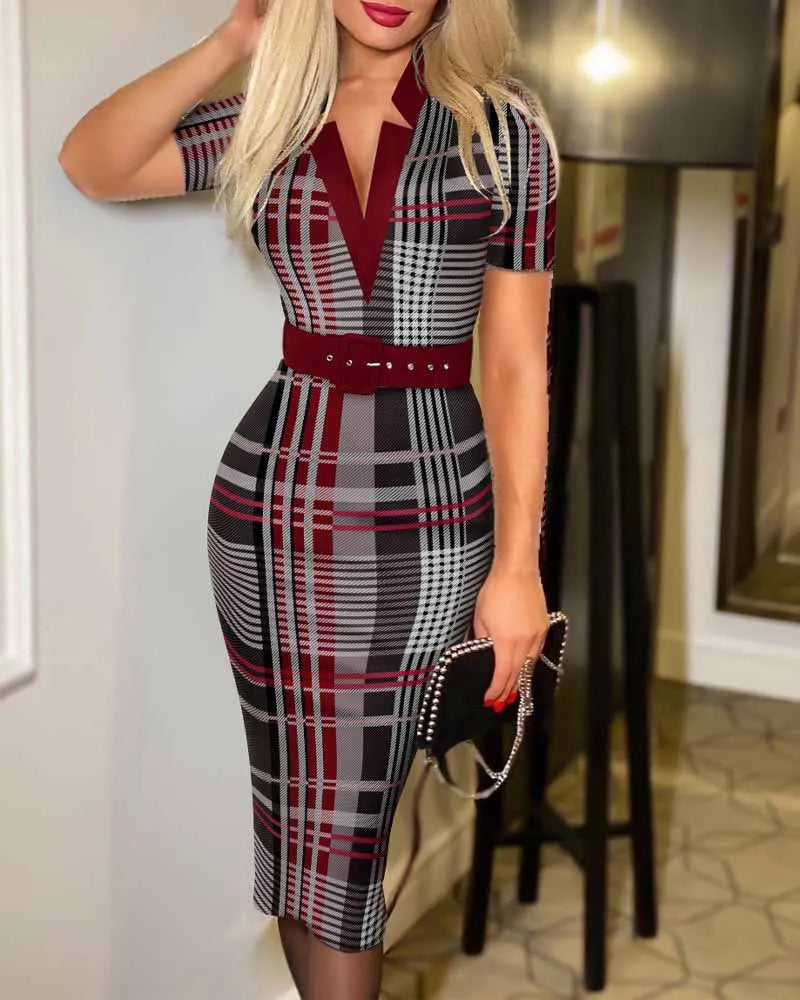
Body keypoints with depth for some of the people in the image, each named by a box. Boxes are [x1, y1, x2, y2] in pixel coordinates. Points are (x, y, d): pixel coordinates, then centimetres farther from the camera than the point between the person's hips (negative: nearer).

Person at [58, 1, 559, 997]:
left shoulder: (502, 126, 0)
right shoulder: (269, 121, 8)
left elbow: (517, 364, -2)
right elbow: (91, 164, -1)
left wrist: (518, 563, -7)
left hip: (428, 516, -2)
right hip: (272, 500, 2)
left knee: (339, 826, 4)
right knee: (305, 815, 11)